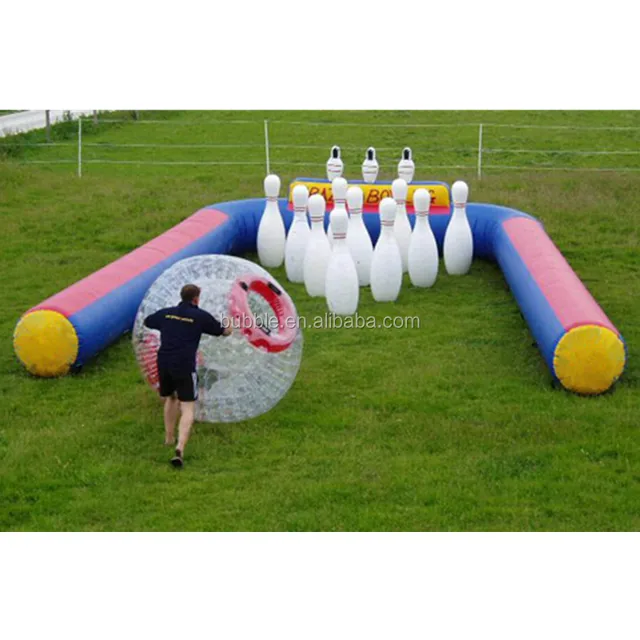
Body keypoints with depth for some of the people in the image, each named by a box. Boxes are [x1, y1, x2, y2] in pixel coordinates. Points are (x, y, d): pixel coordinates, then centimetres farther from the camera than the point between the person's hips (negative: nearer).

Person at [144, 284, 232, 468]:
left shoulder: (166, 313, 10)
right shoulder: (201, 316, 0)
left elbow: (146, 322, 30)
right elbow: (224, 331, 14)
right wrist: (230, 327, 38)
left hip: (164, 364, 4)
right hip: (185, 368, -4)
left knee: (170, 398, 30)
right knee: (188, 410, -4)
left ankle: (169, 437, 36)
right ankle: (180, 449, -23)